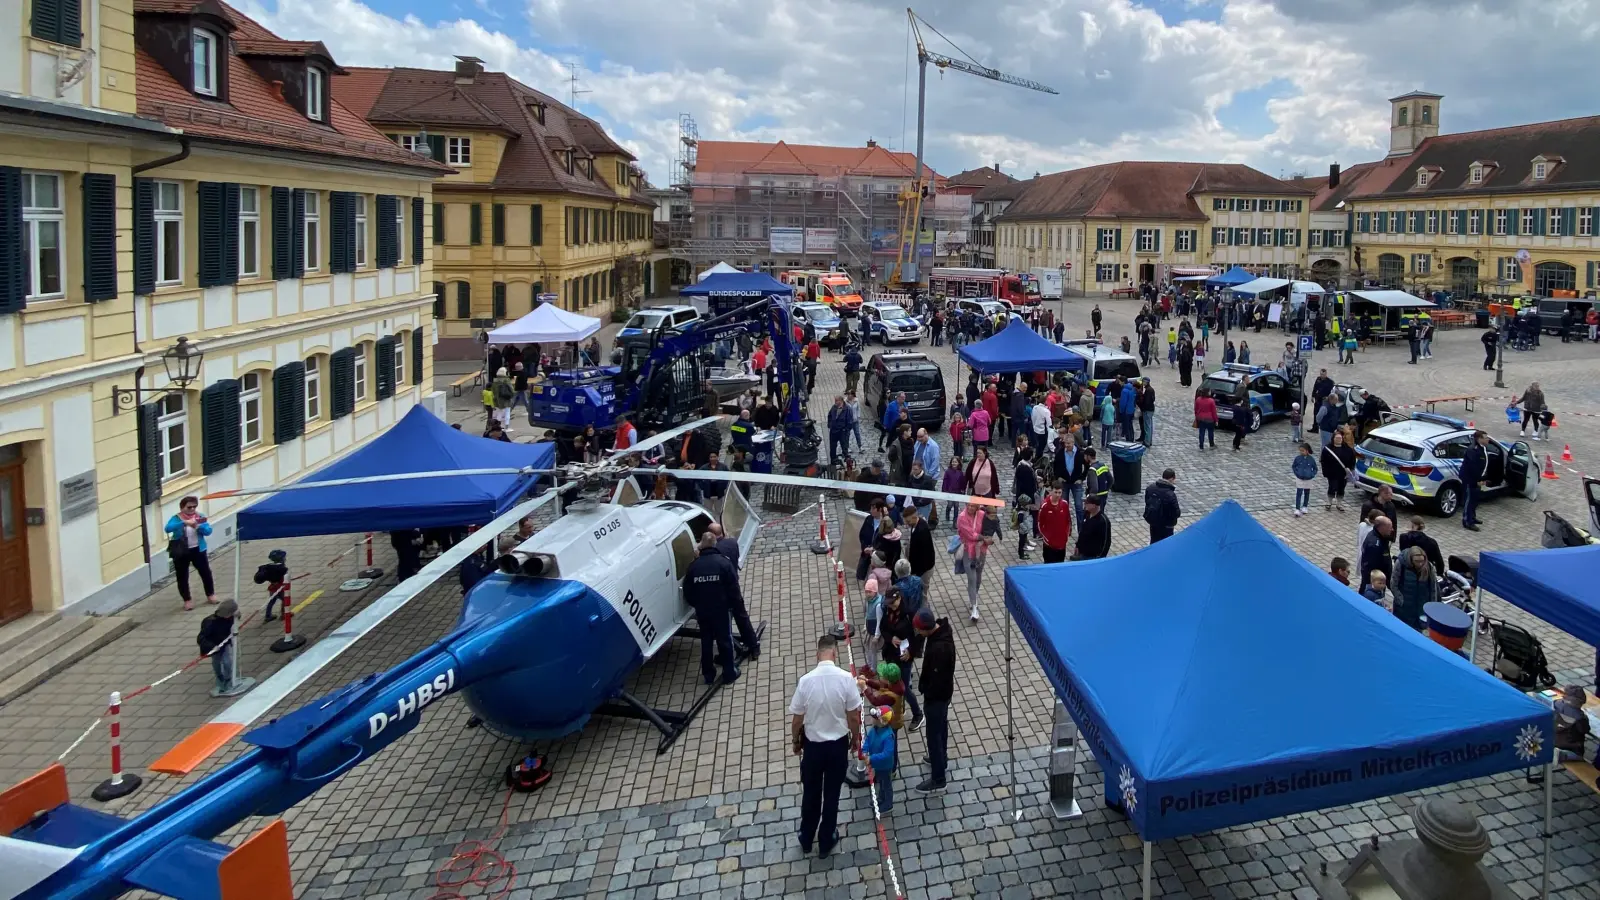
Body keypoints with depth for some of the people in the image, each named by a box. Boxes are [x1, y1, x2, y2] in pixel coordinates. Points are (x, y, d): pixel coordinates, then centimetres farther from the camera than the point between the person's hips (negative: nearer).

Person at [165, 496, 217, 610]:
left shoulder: (199, 516, 0)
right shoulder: (176, 518, -10)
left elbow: (208, 531, -7)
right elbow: (168, 528, -29)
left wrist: (198, 526, -27)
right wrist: (185, 522, -40)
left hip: (198, 550, 3)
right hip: (181, 552, -3)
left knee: (206, 572, 11)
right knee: (182, 576, 7)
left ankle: (210, 595, 30)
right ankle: (187, 600, 21)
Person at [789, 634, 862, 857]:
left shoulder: (806, 680, -19)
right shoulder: (846, 678, -19)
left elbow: (797, 718, -9)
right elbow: (853, 716, -10)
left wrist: (795, 740, 9)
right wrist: (856, 738, 9)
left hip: (812, 744, 0)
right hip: (838, 744, 0)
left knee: (810, 793, 20)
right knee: (832, 794, 17)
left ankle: (806, 839, 36)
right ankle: (826, 842, 31)